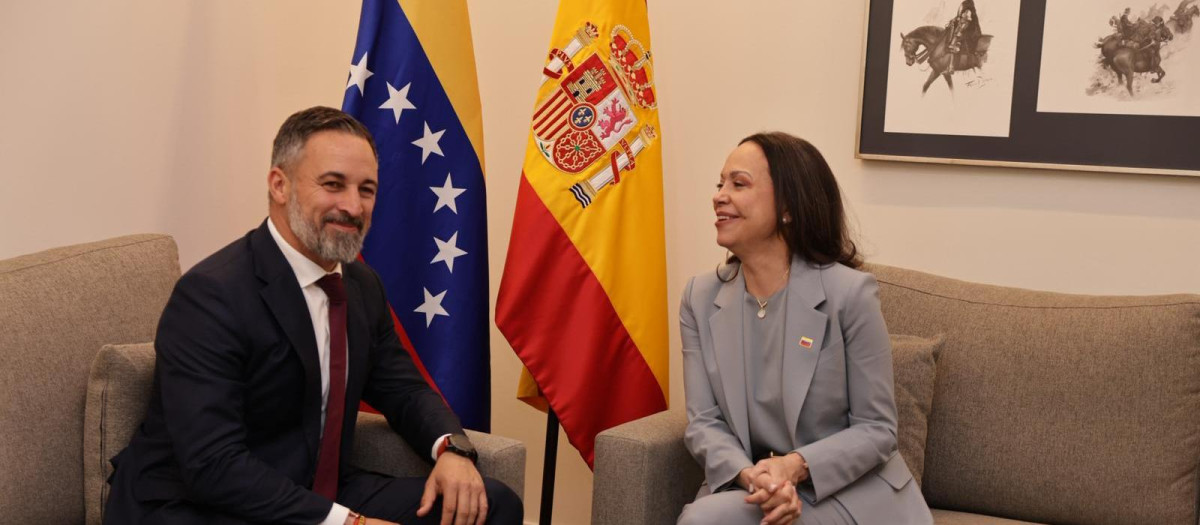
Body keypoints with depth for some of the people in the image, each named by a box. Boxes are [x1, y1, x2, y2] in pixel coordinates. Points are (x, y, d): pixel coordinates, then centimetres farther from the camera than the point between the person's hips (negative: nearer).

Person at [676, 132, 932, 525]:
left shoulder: (850, 293, -11)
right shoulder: (701, 298, 1)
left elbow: (876, 429, -8)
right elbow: (704, 421, -2)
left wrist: (796, 466, -24)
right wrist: (749, 475, -22)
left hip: (846, 491, -4)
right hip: (745, 487, 4)